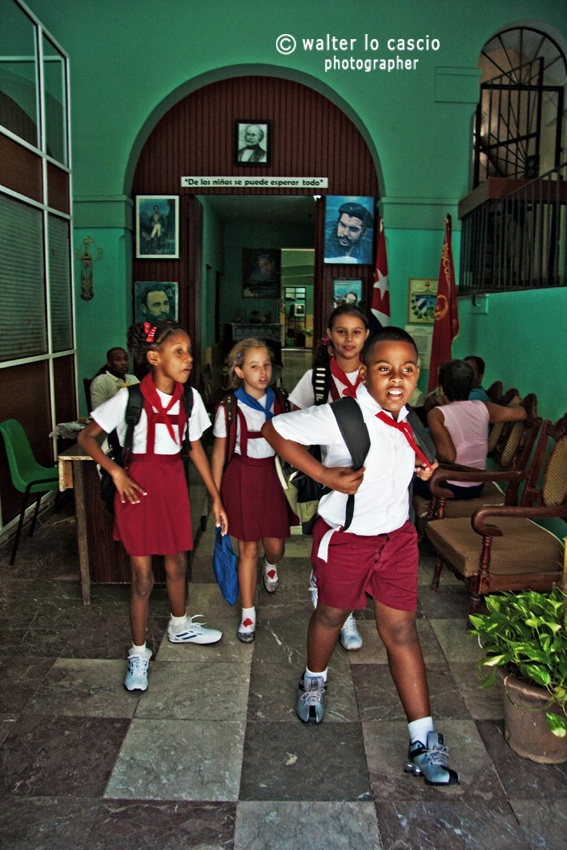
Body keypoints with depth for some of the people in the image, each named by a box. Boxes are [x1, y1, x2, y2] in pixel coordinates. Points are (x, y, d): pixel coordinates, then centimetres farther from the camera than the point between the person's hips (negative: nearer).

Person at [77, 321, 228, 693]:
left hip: (174, 481, 4)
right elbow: (87, 437, -8)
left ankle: (180, 625, 46)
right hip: (139, 484, -4)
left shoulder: (190, 397, -3)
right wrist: (116, 471, -21)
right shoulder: (130, 397, -16)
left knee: (178, 563, 20)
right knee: (142, 575, 4)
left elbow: (195, 446, 7)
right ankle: (139, 652, 24)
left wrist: (216, 497, 8)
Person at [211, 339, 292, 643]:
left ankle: (271, 564, 46)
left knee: (275, 545, 6)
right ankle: (248, 614, 20)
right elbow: (219, 450, -2)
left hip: (273, 474, 3)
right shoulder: (229, 407, -9)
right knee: (248, 548, 4)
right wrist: (216, 493, -1)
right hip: (242, 476, -3)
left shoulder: (278, 401, 1)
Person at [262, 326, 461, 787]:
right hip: (346, 538, -4)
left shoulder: (404, 419, -3)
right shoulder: (342, 417, -24)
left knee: (402, 631, 7)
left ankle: (424, 744, 17)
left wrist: (420, 468, -3)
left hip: (398, 536, 4)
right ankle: (314, 681, 52)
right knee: (332, 615, 20)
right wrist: (326, 475, -25)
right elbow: (275, 429, -21)